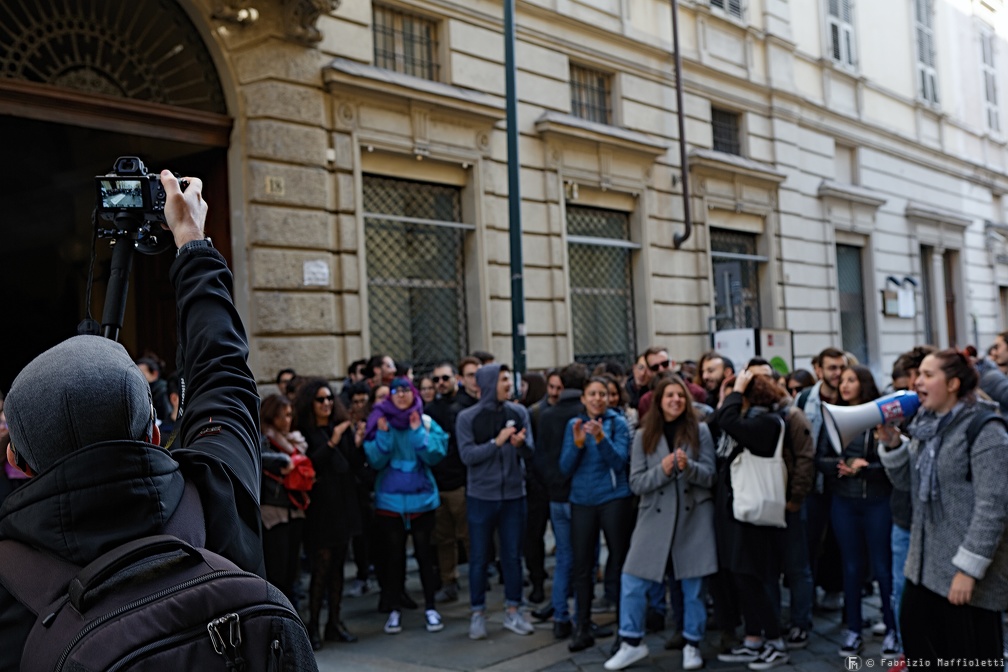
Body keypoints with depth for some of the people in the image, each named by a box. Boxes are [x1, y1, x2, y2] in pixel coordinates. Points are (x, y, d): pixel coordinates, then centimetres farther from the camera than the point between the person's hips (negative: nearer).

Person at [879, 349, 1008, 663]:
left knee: (971, 655, 3)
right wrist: (891, 443, -3)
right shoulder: (925, 424, 9)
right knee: (915, 635, 14)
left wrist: (969, 568, -22)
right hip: (927, 559, 7)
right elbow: (906, 481, 15)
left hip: (966, 566, -7)